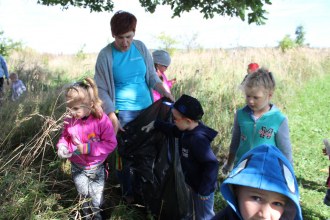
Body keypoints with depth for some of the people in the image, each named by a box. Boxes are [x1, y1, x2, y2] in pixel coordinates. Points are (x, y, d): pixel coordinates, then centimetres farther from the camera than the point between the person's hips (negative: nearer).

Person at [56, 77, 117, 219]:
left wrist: (88, 148, -29)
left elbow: (111, 143, -22)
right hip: (78, 167, 3)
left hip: (96, 167, -3)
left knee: (96, 196, 16)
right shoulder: (70, 120, -14)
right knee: (83, 195, 21)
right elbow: (65, 137, 5)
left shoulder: (101, 120, -25)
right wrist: (62, 147, -17)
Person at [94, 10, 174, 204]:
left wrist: (165, 91, -11)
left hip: (147, 108, 4)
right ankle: (128, 192, 28)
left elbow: (152, 75, 7)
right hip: (124, 113, -4)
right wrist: (112, 117, -16)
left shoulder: (141, 47, -1)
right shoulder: (106, 55, -11)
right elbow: (101, 89, -9)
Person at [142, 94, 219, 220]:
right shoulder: (189, 130, -4)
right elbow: (172, 129, 17)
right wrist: (155, 124, 11)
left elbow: (212, 164, -34)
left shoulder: (198, 139, -33)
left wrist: (204, 190, -29)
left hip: (202, 187, -9)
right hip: (195, 184, 9)